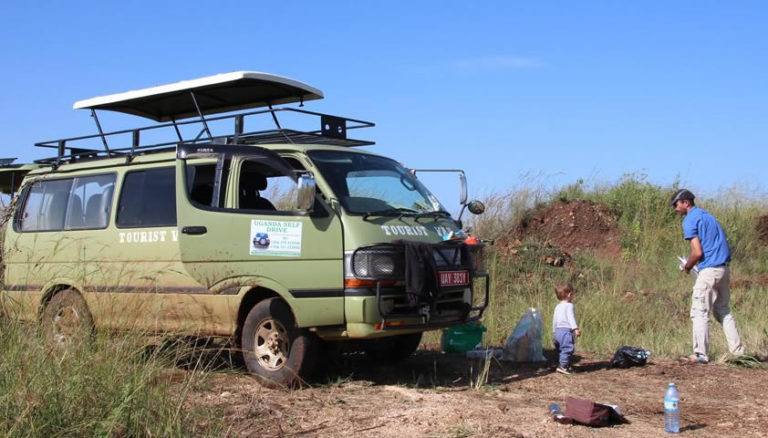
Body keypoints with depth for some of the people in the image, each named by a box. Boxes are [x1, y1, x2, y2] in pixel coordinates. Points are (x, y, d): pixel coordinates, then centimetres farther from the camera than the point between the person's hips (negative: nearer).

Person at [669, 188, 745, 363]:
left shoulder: (690, 220, -9)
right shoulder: (707, 215, 19)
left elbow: (697, 252, -17)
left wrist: (687, 266, 1)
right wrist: (692, 264, 19)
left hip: (709, 270, -9)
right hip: (724, 269, 9)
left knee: (699, 312, -3)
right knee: (723, 310, 17)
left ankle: (700, 354, -3)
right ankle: (738, 351, 16)